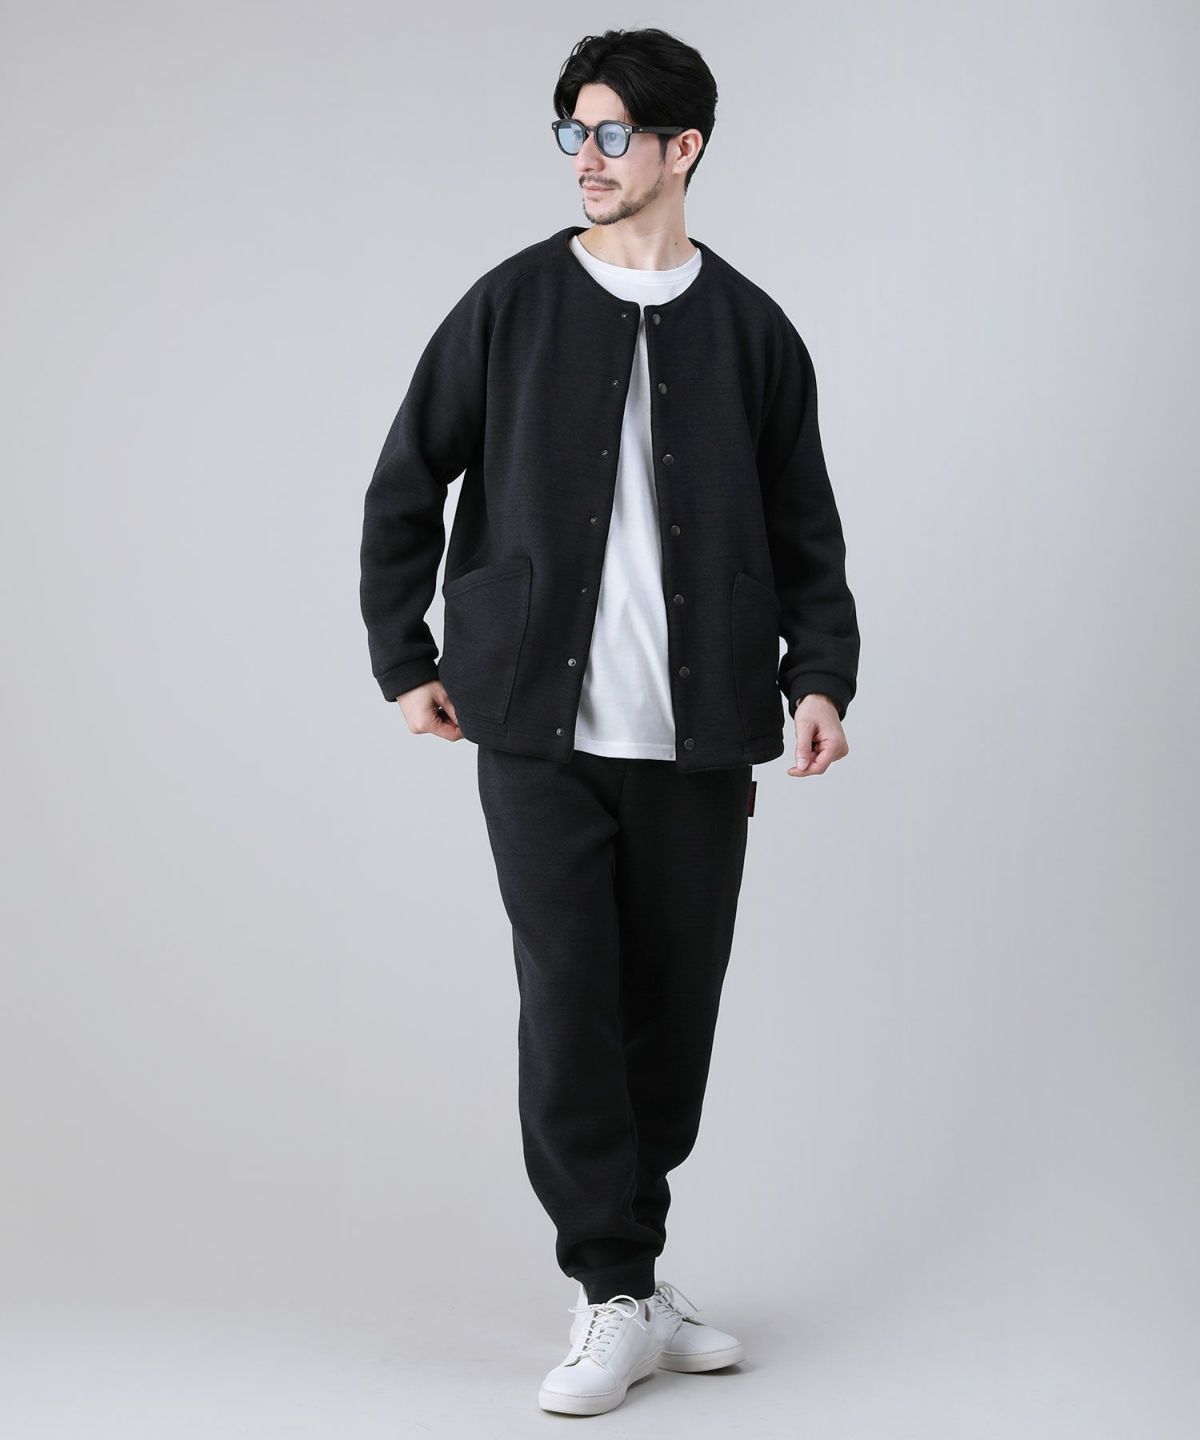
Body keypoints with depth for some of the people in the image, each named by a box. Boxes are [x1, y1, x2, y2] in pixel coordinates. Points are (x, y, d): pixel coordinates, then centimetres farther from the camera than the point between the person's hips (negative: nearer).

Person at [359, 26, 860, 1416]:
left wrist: (819, 677, -3)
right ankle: (617, 1297, 2)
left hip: (696, 735, 2)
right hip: (541, 727, -1)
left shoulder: (750, 330, 7)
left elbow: (804, 532, 11)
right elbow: (404, 486, 11)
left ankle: (623, 1269, 23)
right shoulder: (510, 306, 4)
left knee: (674, 1006, 6)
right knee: (569, 999, -7)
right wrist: (405, 659, 7)